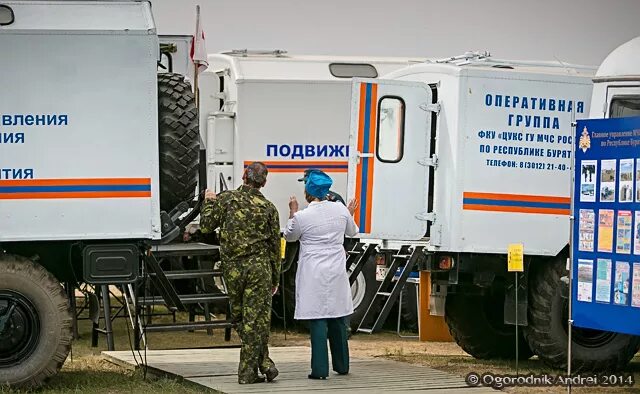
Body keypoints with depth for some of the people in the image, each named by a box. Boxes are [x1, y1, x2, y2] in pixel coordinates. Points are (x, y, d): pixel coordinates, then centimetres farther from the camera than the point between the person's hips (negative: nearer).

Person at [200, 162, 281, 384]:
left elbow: (206, 226, 2)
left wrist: (209, 203, 19)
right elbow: (275, 246, 6)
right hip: (259, 267, -1)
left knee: (239, 318, 14)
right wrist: (275, 278, 13)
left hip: (232, 268, 1)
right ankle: (248, 372, 1)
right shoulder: (268, 208, 2)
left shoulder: (225, 199, -1)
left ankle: (263, 362, 10)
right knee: (256, 320, 1)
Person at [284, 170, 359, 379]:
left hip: (314, 274, -4)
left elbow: (289, 236, 8)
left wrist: (293, 212, 19)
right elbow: (352, 231, 18)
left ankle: (320, 369, -6)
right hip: (337, 274, 4)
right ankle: (342, 365, 25)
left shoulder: (301, 216, -13)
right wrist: (350, 214, 36)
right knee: (338, 320, 15)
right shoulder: (340, 210, -1)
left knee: (318, 321, -4)